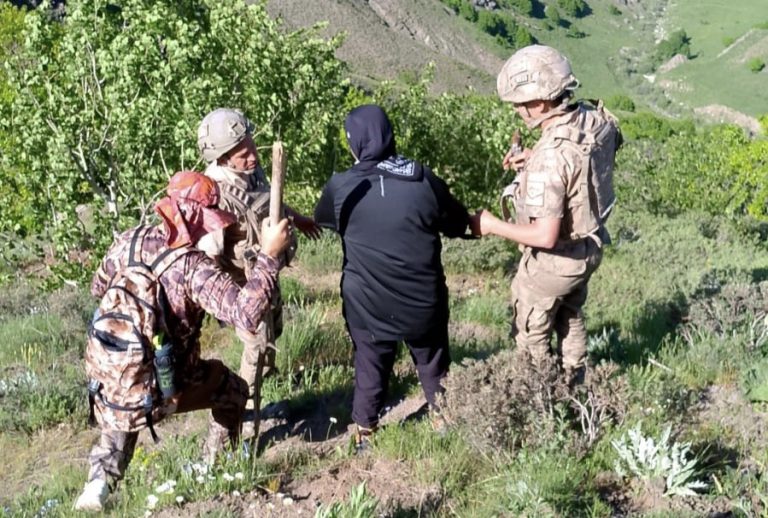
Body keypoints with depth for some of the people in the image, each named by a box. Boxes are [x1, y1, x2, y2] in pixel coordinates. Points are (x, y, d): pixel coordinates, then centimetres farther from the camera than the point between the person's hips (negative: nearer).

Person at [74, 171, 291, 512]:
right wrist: (269, 254, -30)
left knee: (117, 432, 39)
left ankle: (100, 478, 18)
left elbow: (98, 288, 13)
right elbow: (247, 315, -35)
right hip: (160, 389, -5)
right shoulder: (195, 269, -24)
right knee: (234, 391, 23)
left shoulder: (129, 241, -6)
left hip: (104, 378, 5)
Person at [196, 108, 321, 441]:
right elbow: (209, 255, -37)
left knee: (273, 331, 28)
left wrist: (296, 218, 28)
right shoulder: (216, 193, -35)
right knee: (260, 350, -1)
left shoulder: (252, 170, -9)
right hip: (244, 283, -9)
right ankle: (244, 426, 16)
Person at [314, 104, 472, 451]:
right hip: (423, 299, 1)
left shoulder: (342, 188, -11)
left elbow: (322, 221, 11)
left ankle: (365, 431, 29)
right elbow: (458, 225, 5)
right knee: (433, 364, 21)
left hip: (369, 304, -1)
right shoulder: (424, 180, -9)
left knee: (370, 368, 17)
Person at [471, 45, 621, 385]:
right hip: (591, 246, 9)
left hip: (554, 262, -8)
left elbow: (546, 236, -35)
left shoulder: (550, 157, -36)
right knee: (571, 318, 32)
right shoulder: (598, 118, -11)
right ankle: (573, 386, 53)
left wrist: (492, 226, -21)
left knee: (531, 335, 18)